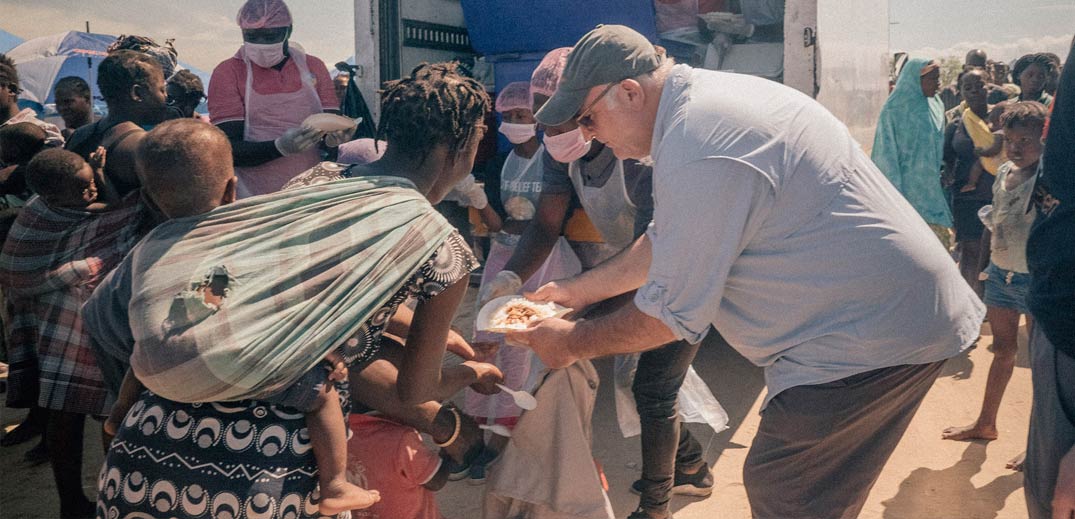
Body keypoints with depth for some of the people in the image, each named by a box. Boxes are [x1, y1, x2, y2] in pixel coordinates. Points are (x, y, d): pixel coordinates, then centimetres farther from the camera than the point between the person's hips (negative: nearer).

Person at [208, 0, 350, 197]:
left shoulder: (313, 67, 11)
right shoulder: (227, 72, 2)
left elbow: (333, 125, 9)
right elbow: (230, 150, -5)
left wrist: (336, 136, -14)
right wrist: (280, 147, -22)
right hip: (254, 199, -4)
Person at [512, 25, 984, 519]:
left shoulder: (695, 153, -26)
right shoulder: (706, 99, 7)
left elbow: (670, 314, -18)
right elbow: (664, 241, 18)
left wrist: (574, 342, -3)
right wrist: (578, 289, 21)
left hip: (870, 332, -10)